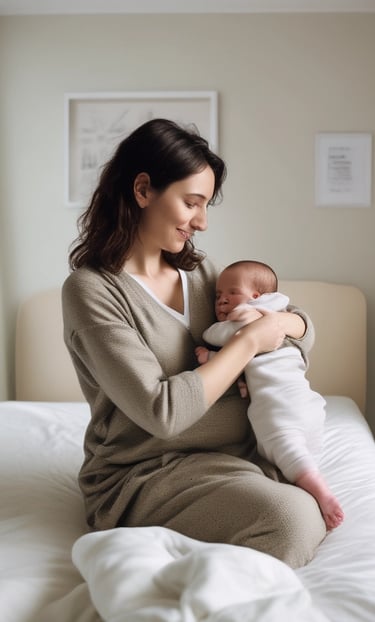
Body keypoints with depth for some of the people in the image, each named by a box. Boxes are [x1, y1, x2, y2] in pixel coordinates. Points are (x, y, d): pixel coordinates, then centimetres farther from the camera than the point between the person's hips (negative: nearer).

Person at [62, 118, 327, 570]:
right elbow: (162, 412, -22)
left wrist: (282, 322, -11)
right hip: (142, 474, -7)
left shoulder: (199, 271, 8)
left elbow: (302, 325, 14)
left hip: (233, 456, 7)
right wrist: (249, 340, -15)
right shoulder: (90, 290, -14)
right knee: (290, 517, -24)